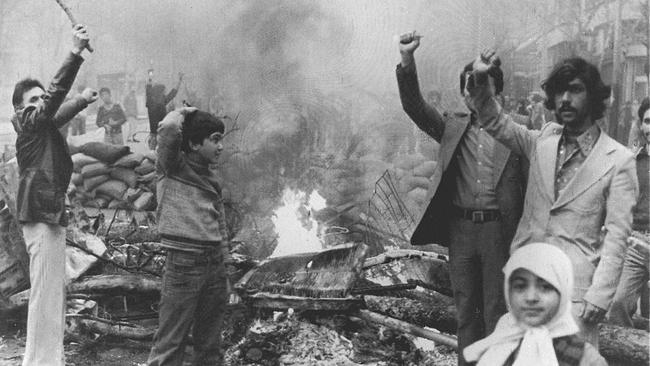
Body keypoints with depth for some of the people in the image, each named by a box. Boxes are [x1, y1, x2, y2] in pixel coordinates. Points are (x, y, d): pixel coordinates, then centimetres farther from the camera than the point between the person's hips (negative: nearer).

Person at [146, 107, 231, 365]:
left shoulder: (208, 175, 15)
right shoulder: (173, 167, -3)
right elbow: (168, 129, -23)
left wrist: (223, 262, 14)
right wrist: (181, 113, -3)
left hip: (214, 264, 7)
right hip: (184, 263, -7)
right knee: (170, 344, -5)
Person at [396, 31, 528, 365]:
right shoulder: (452, 127, 8)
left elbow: (529, 184, -2)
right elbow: (414, 105, -4)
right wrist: (407, 60, -17)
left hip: (500, 230, -3)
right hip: (460, 229, 3)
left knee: (497, 312, 5)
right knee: (466, 311, 13)